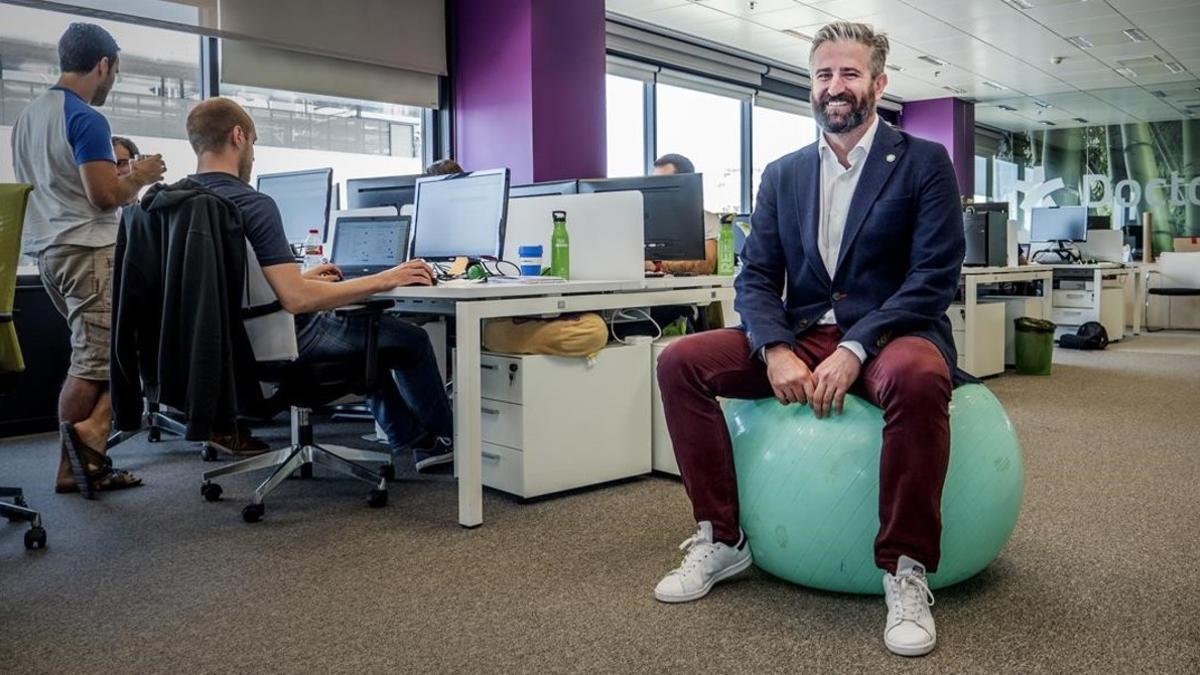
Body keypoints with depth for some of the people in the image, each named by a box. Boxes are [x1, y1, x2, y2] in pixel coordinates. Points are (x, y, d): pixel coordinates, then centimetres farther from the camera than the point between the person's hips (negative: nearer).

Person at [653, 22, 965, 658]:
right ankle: (721, 539, -4)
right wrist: (775, 350, -16)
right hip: (800, 337, 4)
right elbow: (756, 277, 5)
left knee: (918, 378, -39)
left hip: (889, 336, -4)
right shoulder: (782, 174, 12)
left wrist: (854, 351, -23)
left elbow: (934, 278, -10)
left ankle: (905, 571, -21)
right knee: (680, 361, -15)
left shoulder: (924, 162, 0)